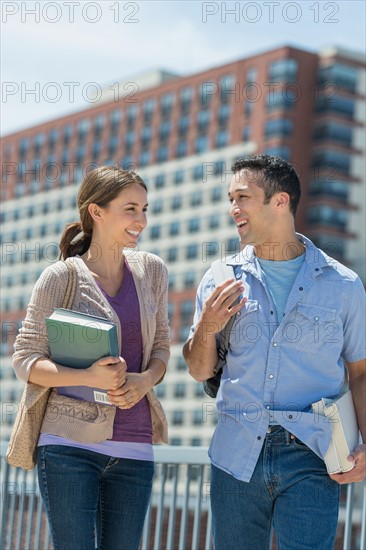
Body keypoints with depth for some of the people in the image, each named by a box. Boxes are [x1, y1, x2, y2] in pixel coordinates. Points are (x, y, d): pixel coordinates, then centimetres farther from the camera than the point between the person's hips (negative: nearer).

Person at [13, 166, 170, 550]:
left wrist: (145, 380, -6)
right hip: (69, 445, -4)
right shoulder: (60, 278, -4)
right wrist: (88, 377, -19)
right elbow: (25, 361, -3)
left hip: (133, 447, 4)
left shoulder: (151, 271, 9)